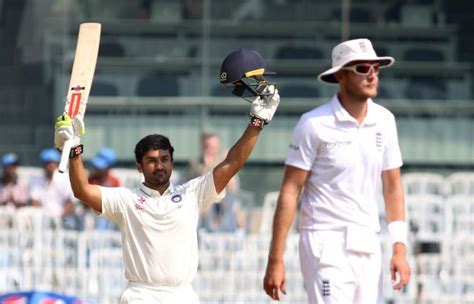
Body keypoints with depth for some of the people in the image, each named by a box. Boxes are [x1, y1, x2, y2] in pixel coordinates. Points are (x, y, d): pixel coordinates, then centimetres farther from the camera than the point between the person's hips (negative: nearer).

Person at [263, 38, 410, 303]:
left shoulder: (384, 120, 7)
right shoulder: (315, 124, -9)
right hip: (328, 244, -6)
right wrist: (275, 260, -12)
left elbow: (392, 186, 13)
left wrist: (400, 248, 4)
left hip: (368, 247, 6)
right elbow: (290, 191, -8)